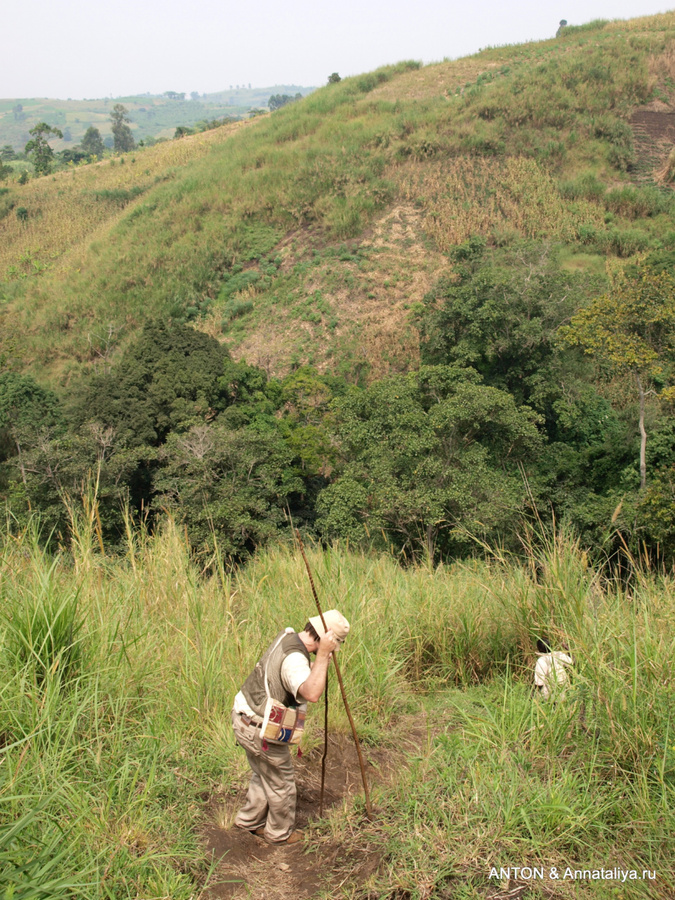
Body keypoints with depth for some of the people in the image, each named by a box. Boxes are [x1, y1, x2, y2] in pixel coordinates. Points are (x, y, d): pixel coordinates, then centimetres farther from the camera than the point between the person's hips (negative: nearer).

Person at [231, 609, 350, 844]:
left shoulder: (287, 636, -1)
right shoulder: (294, 658, -30)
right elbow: (311, 694, -48)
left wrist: (320, 662, -1)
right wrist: (322, 655, -42)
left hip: (244, 718, 9)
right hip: (260, 731, -9)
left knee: (264, 775, 28)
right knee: (281, 783, 15)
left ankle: (250, 821, 45)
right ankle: (280, 833, 35)